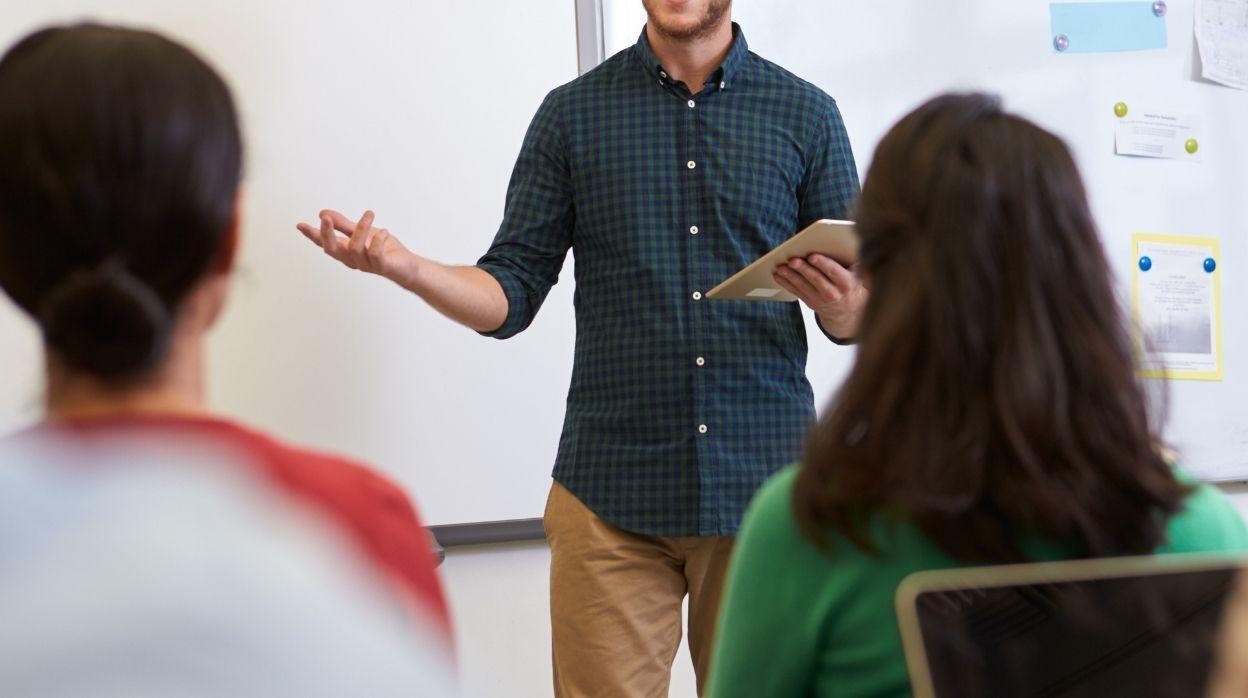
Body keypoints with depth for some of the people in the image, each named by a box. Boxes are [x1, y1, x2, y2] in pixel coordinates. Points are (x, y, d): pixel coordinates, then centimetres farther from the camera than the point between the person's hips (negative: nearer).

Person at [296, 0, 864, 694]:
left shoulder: (806, 113, 5)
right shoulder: (574, 112, 6)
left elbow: (863, 316, 6)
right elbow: (513, 293, 4)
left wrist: (842, 304, -17)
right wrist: (402, 266, -13)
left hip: (763, 485, 0)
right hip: (611, 491, 0)